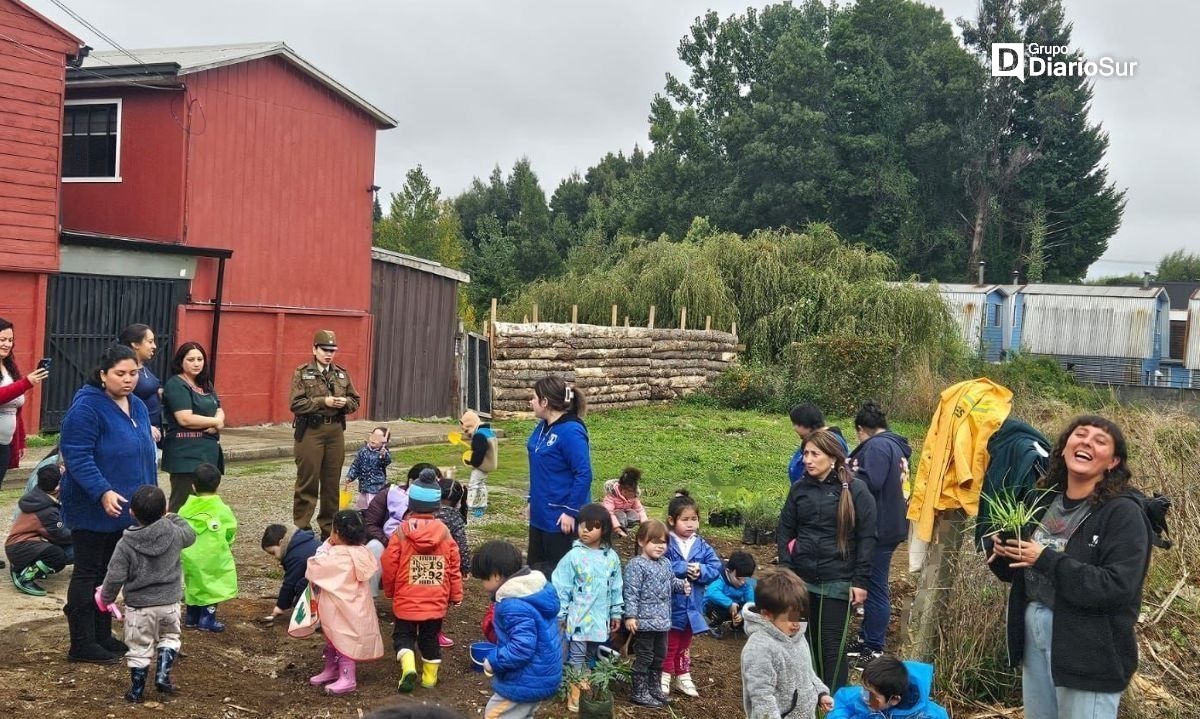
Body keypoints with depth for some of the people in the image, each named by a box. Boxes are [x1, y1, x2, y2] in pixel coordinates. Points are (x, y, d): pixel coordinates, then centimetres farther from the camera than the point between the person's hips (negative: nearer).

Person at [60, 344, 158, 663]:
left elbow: (145, 455, 17)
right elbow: (76, 456, -22)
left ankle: (102, 635, 25)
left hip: (125, 508, 8)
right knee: (87, 574, 0)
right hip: (92, 509, -8)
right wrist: (103, 492, -30)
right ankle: (82, 644, 8)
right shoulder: (86, 407, -16)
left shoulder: (137, 407, 9)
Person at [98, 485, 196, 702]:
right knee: (169, 637, 24)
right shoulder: (174, 533, -9)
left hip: (139, 605, -2)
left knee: (139, 648, 10)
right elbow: (190, 535, 15)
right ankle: (163, 675, 10)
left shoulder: (126, 544, -13)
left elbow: (115, 576, -11)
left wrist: (106, 597, 6)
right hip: (169, 603, 2)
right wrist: (174, 518, 25)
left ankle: (137, 690, 20)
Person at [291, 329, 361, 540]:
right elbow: (296, 404, -11)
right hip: (310, 430, -4)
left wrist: (344, 402, -8)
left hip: (335, 430, 4)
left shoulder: (342, 374, 10)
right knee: (307, 482, 0)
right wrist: (323, 401, -18)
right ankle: (301, 528, 10)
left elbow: (355, 401, 13)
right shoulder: (302, 373, -3)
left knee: (332, 482, 10)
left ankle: (329, 528, 21)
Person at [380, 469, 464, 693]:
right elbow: (454, 567, -1)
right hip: (436, 601, 2)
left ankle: (408, 666, -10)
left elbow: (389, 565, -8)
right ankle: (430, 676, 21)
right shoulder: (444, 532, -6)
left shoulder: (401, 532, -13)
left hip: (406, 599, -2)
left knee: (403, 634, 12)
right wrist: (456, 595, 12)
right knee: (430, 638, 18)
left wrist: (389, 590, 11)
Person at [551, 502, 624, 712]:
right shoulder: (574, 556, -13)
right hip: (578, 618, -4)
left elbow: (616, 588, 9)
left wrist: (616, 613, 12)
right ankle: (575, 693, 16)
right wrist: (561, 615, -7)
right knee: (577, 657, 3)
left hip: (599, 618, 4)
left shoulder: (611, 557, -1)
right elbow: (561, 587, -9)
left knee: (592, 657, 17)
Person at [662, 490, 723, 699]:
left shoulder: (702, 546, 0)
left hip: (693, 605, 5)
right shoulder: (666, 544, -15)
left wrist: (700, 571, -21)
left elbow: (716, 567, -4)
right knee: (669, 643, 8)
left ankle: (683, 676, 34)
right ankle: (664, 676, 22)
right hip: (670, 604, -5)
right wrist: (684, 569, -26)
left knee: (685, 643, 20)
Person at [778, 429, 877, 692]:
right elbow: (785, 530, 9)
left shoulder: (855, 490, -7)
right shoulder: (799, 488, 5)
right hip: (802, 579, 4)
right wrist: (786, 569, 0)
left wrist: (861, 580, -10)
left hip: (837, 582, -4)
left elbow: (867, 538, -6)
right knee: (807, 640, 11)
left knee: (832, 645, 1)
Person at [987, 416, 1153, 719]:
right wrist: (1003, 554, -6)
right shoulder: (1046, 500, 6)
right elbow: (1021, 569, 17)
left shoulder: (1123, 513, -14)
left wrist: (1046, 560, -23)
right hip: (1033, 632, 7)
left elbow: (1118, 588, -23)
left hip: (1090, 650, -7)